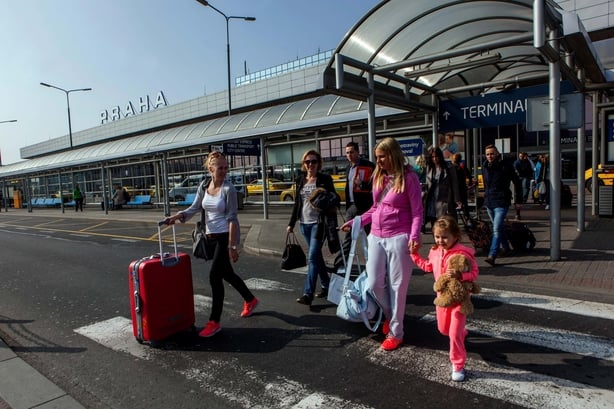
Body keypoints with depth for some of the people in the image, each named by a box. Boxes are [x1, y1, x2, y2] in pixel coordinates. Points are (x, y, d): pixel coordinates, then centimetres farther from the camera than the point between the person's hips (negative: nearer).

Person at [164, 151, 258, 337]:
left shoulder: (228, 189, -15)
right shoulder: (204, 185, 3)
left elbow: (232, 218, -17)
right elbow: (195, 208, 7)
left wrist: (232, 246, -20)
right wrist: (176, 217, -10)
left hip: (226, 235, -7)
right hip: (212, 235, 7)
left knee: (215, 276, -9)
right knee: (226, 273, 18)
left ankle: (214, 322, 3)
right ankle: (250, 300, 41)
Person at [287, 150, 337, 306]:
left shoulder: (325, 179, -3)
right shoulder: (300, 180, 10)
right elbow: (297, 203, 14)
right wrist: (291, 223, 12)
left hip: (318, 222, -5)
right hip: (304, 223, 5)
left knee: (313, 257, -10)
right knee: (316, 256, 14)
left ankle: (308, 293, -8)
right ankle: (326, 285, 29)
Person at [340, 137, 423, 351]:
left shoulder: (408, 177, -6)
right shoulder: (378, 177, 11)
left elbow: (417, 211, -8)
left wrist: (414, 236, -22)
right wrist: (355, 222, 11)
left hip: (399, 238, -6)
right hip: (376, 237, 6)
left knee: (397, 285, 3)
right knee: (374, 284, 6)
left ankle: (395, 332, 18)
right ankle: (390, 314, 35)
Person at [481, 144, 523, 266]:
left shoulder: (506, 166, -9)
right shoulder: (484, 167, 7)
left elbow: (517, 182, -2)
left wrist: (518, 201, -3)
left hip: (501, 203, -6)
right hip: (489, 202, 6)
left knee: (497, 229, -15)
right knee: (498, 228, 19)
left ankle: (492, 256, -19)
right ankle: (507, 248, 37)